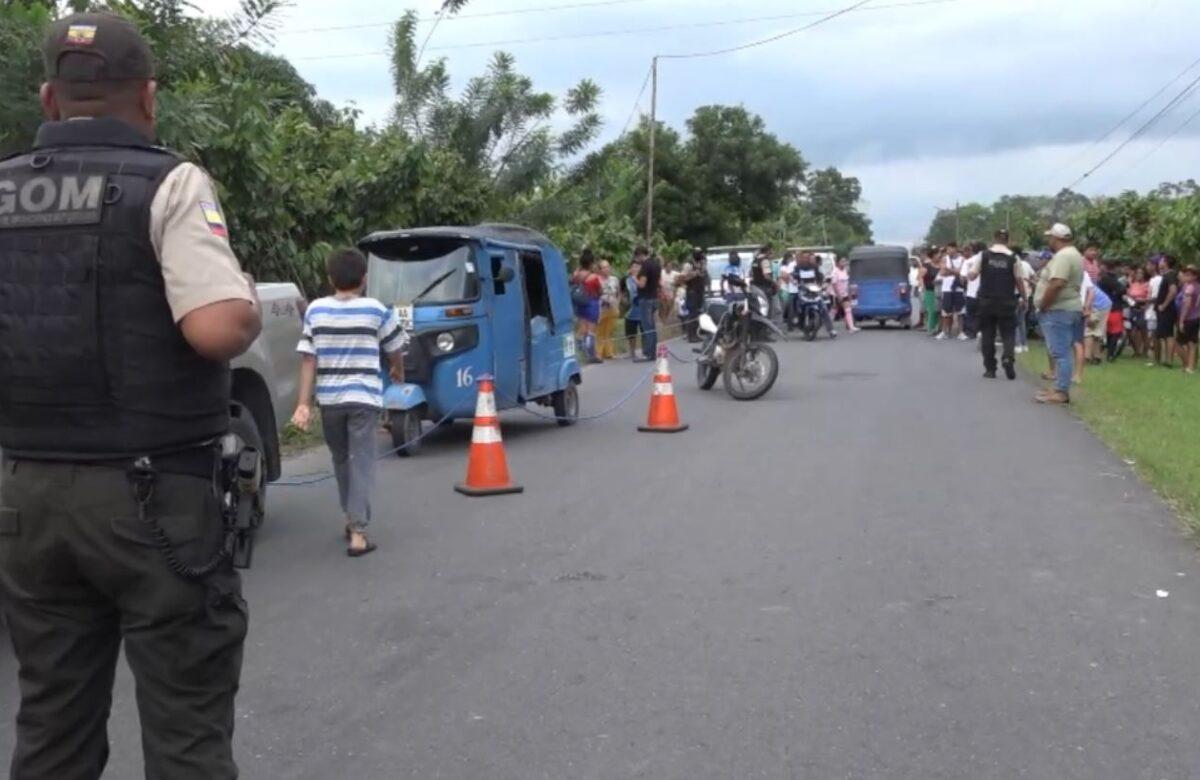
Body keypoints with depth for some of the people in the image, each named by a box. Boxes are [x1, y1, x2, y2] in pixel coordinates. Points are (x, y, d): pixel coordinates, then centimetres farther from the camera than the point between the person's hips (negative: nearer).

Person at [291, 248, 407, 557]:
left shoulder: (315, 310, 1)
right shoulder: (377, 310, -2)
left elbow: (308, 359, -3)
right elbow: (395, 349, 11)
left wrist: (303, 403, -2)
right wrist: (398, 371, 33)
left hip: (329, 399, 2)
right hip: (364, 397, -2)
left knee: (341, 460, 20)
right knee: (362, 461, -2)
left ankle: (352, 518, 31)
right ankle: (358, 531, -10)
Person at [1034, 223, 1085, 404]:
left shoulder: (1063, 256, -18)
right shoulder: (1073, 254, 18)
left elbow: (1056, 285, -27)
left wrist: (1042, 306, -18)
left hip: (1058, 311, -11)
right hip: (1068, 308, 11)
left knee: (1060, 352, -9)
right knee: (1063, 351, 13)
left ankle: (1061, 392, -9)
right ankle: (1060, 388, 18)